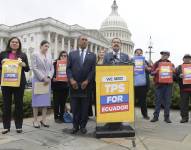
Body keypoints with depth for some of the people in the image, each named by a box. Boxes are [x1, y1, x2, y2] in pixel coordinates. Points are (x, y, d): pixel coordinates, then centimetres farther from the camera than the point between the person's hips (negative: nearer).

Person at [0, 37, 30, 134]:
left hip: (19, 82, 0)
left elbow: (27, 69, 7)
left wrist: (24, 65, -12)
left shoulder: (23, 55, 9)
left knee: (19, 103, 4)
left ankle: (19, 126, 13)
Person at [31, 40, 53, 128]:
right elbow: (34, 68, -9)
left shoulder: (49, 57, 13)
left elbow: (52, 69, 10)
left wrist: (48, 77, -7)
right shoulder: (35, 55, 1)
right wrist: (43, 78, -14)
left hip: (47, 81, 4)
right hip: (38, 80, -4)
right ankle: (35, 120, 5)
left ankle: (43, 120, 9)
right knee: (37, 100, -1)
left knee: (45, 100, 3)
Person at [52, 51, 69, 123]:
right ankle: (56, 117, 13)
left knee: (63, 102, 9)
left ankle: (61, 116, 21)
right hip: (56, 85, -2)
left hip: (65, 86, 2)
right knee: (56, 102, 2)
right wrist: (53, 78, -20)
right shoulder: (55, 63, 1)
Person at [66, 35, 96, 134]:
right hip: (74, 84, 0)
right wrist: (71, 80, -10)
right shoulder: (72, 54, 12)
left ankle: (83, 125, 16)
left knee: (85, 107, 5)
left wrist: (87, 81, -10)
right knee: (75, 107, 4)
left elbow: (93, 70, 2)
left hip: (86, 84, 0)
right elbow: (68, 68, 5)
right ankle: (75, 125, 16)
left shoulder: (92, 55, 11)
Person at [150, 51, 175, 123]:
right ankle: (156, 116, 8)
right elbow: (152, 72, 4)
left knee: (167, 101, 3)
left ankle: (167, 117, 12)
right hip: (159, 84, -1)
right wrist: (156, 71, -16)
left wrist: (172, 70, -11)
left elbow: (175, 73, 10)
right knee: (158, 101, 1)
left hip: (168, 84, 1)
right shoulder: (157, 63, 8)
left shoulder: (171, 64, 12)